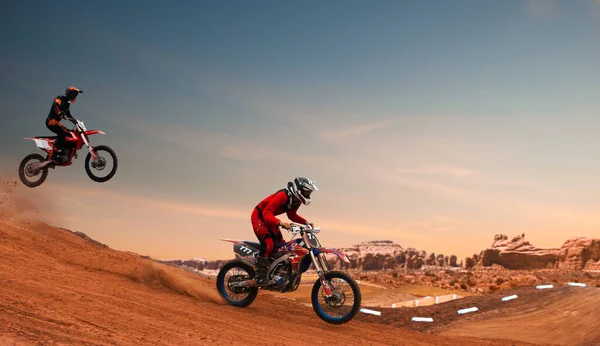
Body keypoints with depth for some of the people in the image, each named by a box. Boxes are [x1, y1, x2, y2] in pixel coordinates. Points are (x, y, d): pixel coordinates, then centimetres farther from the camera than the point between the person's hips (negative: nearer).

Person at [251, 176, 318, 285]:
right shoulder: (283, 195, -31)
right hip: (259, 216, -10)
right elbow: (266, 213, -35)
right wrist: (280, 223, -50)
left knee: (282, 245, 6)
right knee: (268, 244, -25)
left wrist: (306, 222, 2)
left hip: (270, 218, 10)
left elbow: (292, 215, 15)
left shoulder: (296, 201, -2)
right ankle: (260, 277, -20)